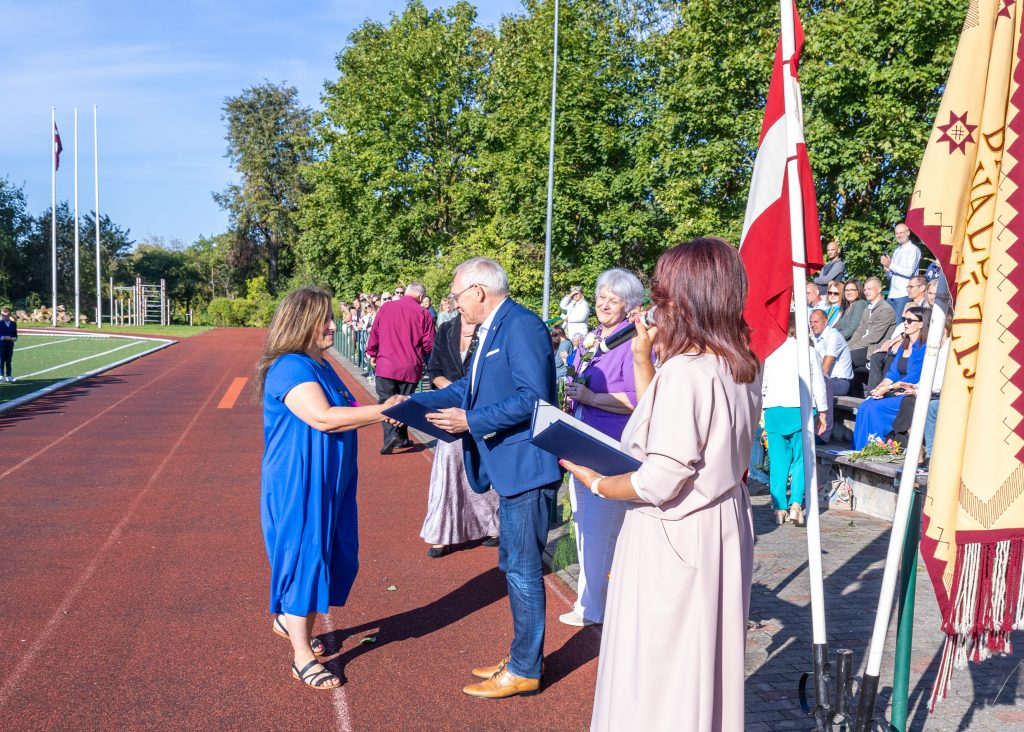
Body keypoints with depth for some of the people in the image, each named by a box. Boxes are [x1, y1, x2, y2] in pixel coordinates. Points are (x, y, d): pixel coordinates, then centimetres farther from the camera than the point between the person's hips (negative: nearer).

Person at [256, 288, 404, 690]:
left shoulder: (319, 366, 12)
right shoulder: (290, 367, -19)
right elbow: (323, 418, -29)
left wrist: (383, 410, 4)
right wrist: (381, 411, -25)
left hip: (330, 482, 10)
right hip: (298, 485, -9)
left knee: (336, 555, 16)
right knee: (303, 557, -2)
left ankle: (288, 618, 39)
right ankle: (302, 657, 10)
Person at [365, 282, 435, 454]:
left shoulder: (385, 308, -2)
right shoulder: (424, 314, -7)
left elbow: (374, 333, 4)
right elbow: (428, 344, -5)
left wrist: (372, 354, 19)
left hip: (386, 364, 0)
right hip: (411, 368, 0)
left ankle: (391, 435, -16)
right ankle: (402, 438, 21)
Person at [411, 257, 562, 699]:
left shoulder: (522, 326, -17)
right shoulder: (492, 331, 14)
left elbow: (534, 397, -25)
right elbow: (470, 387, 17)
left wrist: (471, 421, -23)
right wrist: (416, 402, 8)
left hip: (527, 467, -11)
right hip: (510, 468, 11)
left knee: (523, 569, -1)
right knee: (514, 566, 18)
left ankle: (524, 671, 12)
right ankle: (522, 657, 31)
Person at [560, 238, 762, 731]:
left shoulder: (683, 370, -22)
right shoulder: (740, 367, 4)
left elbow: (660, 480, -23)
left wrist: (596, 484, -7)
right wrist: (643, 360, 9)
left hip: (673, 538, -9)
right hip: (725, 527, 9)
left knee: (659, 663, 6)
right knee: (706, 656, 20)